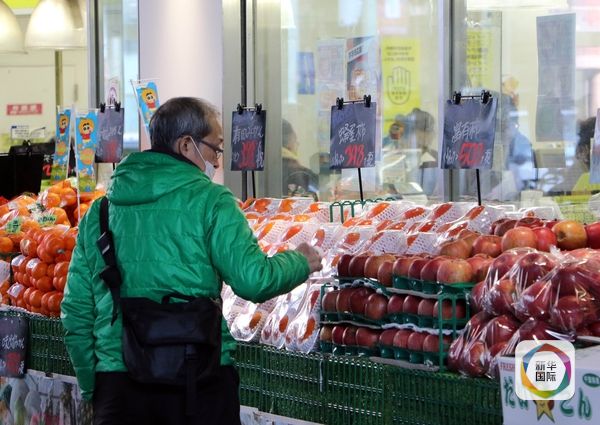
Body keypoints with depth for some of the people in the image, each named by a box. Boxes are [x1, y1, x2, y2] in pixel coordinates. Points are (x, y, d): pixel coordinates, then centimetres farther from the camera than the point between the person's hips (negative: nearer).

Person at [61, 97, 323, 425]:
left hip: (117, 379, 4)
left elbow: (76, 312, 12)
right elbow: (253, 281, -12)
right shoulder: (209, 201, -4)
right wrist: (301, 263, 8)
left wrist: (92, 389, 20)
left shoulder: (98, 211, 11)